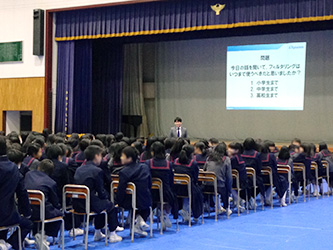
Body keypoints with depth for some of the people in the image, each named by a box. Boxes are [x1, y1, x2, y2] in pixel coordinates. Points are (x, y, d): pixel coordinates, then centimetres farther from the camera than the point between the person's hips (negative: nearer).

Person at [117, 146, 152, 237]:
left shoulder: (124, 172, -17)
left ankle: (138, 219, 15)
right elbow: (150, 185, 10)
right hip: (146, 202, 3)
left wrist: (119, 202, 2)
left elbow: (121, 190, -15)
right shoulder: (145, 167, 1)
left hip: (132, 203, -3)